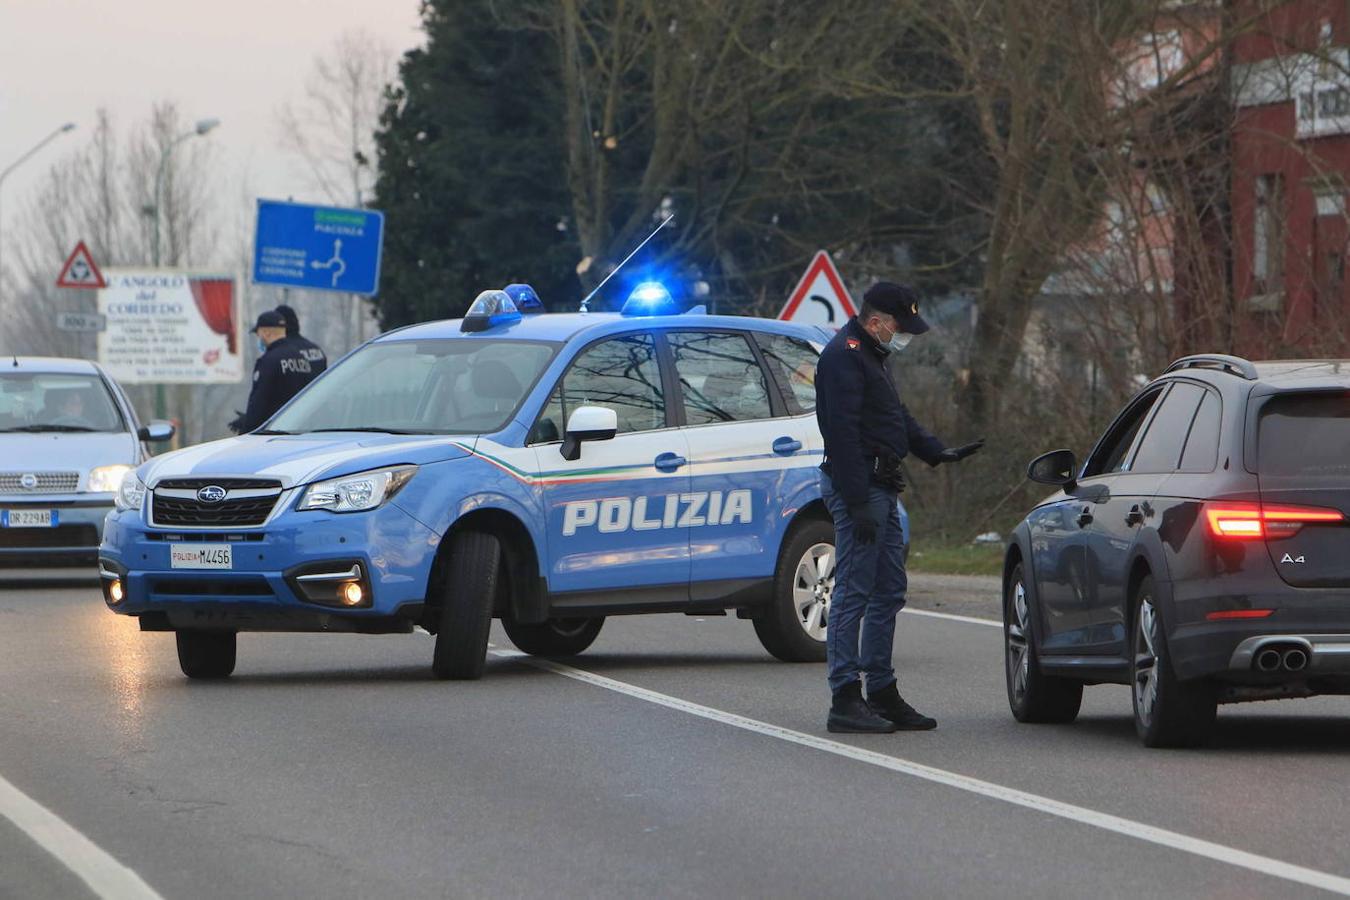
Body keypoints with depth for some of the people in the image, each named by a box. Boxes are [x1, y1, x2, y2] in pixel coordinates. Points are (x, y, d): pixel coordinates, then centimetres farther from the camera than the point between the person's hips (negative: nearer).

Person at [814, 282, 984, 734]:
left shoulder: (869, 355, 20)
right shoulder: (844, 356, -14)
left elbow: (898, 418, 29)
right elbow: (843, 434, -21)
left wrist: (938, 452, 17)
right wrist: (858, 502, -24)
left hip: (881, 490, 11)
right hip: (858, 489, -11)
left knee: (889, 592, 13)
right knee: (854, 592, -10)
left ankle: (882, 693, 20)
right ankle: (845, 701, -10)